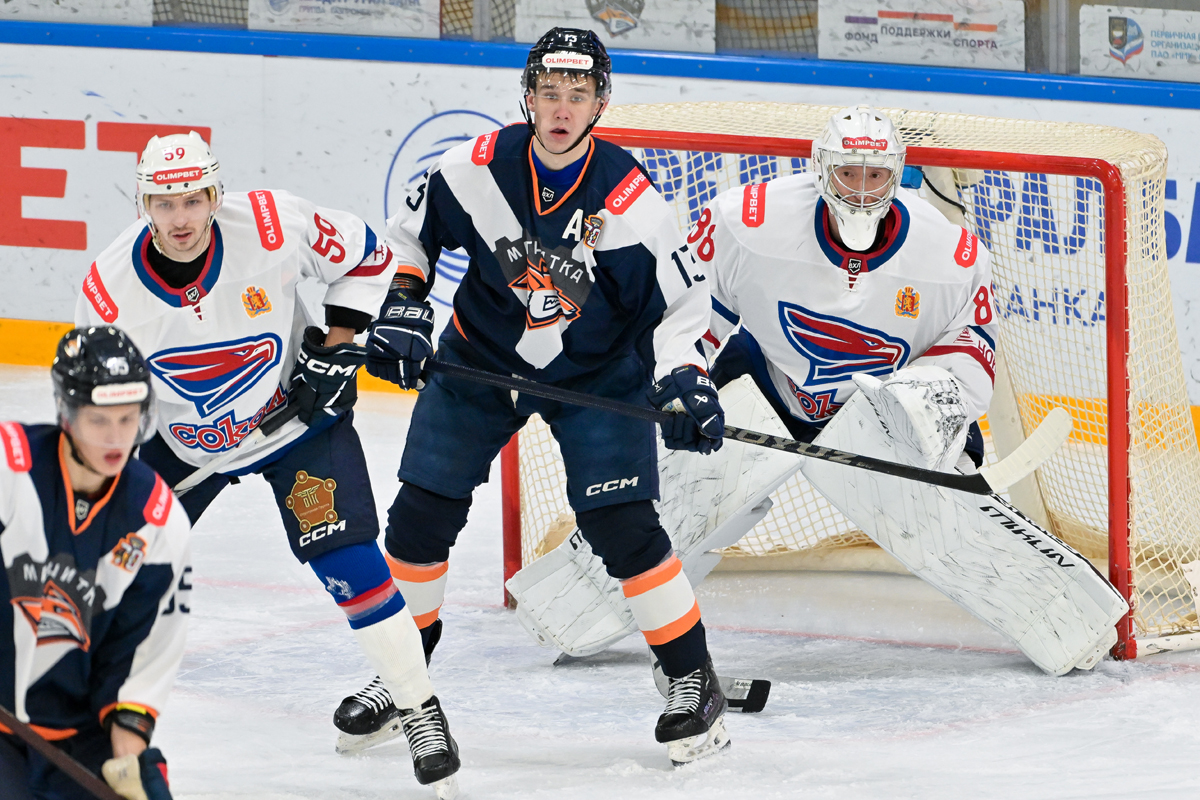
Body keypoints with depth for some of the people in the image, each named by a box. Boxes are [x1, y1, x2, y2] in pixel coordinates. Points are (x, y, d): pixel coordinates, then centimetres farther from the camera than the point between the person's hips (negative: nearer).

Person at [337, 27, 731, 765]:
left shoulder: (629, 198, -23)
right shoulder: (477, 169, -17)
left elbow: (681, 296, -13)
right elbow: (412, 232, 3)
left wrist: (684, 380, -25)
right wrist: (401, 309, -7)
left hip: (597, 373, -3)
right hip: (480, 360, 3)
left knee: (622, 524, -15)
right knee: (421, 513, 1)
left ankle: (694, 682, -1)